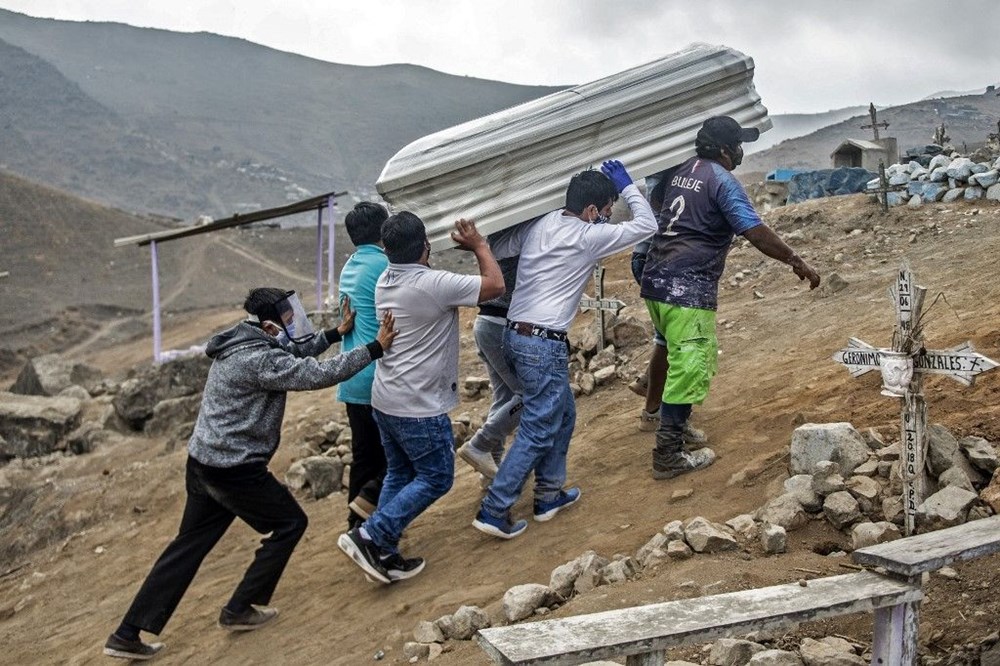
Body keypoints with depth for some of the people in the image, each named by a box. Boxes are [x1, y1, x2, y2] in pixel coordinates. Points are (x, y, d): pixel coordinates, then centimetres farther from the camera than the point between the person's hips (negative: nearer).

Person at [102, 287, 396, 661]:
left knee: (190, 545, 16)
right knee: (290, 523, 10)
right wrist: (375, 348, -18)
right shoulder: (259, 360, -21)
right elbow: (318, 375, -24)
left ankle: (127, 635, 18)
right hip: (235, 470, -9)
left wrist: (336, 333, 21)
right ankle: (239, 610, 17)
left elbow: (294, 353, 25)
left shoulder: (244, 345, 10)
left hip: (204, 462, 10)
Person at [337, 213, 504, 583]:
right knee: (436, 478, 5)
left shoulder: (384, 282, 4)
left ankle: (384, 553, 19)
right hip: (419, 407, -8)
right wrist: (479, 245, 2)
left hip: (385, 400, 8)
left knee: (399, 474, 18)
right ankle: (369, 536, -2)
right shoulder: (434, 284, -21)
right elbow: (495, 285, -12)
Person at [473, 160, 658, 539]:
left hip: (516, 335, 9)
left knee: (563, 415, 22)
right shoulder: (588, 237, -11)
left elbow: (495, 249, 11)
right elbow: (646, 225, -3)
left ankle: (549, 495, 31)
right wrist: (626, 185, 8)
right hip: (543, 345, -9)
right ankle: (493, 511, 1)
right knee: (537, 431, 0)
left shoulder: (538, 226, 8)